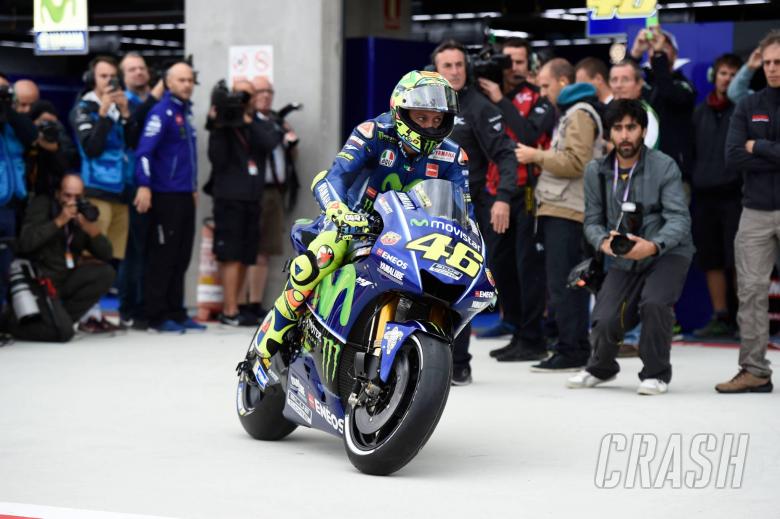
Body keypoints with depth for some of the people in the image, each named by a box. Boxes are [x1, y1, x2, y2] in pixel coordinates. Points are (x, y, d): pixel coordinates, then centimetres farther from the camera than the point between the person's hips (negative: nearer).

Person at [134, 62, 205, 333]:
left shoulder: (184, 112, 16)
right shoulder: (162, 112, -9)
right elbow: (144, 151, -18)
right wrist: (144, 186, -26)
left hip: (185, 196, 8)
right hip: (165, 196, -8)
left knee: (181, 258, 10)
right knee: (162, 257, -5)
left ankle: (176, 313, 16)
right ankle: (157, 316, -1)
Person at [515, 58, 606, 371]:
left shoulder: (580, 113, -9)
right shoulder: (570, 112, 23)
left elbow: (576, 162, -19)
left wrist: (538, 156, -12)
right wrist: (539, 158, 12)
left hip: (567, 211, -11)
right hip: (559, 208, 11)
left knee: (561, 284, -11)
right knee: (568, 283, 12)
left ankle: (571, 351, -11)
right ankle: (577, 349, 15)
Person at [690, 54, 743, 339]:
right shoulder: (701, 111, 16)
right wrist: (691, 182, 9)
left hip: (734, 194, -5)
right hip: (704, 194, 5)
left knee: (736, 261, -7)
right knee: (711, 260, 6)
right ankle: (721, 318, 12)